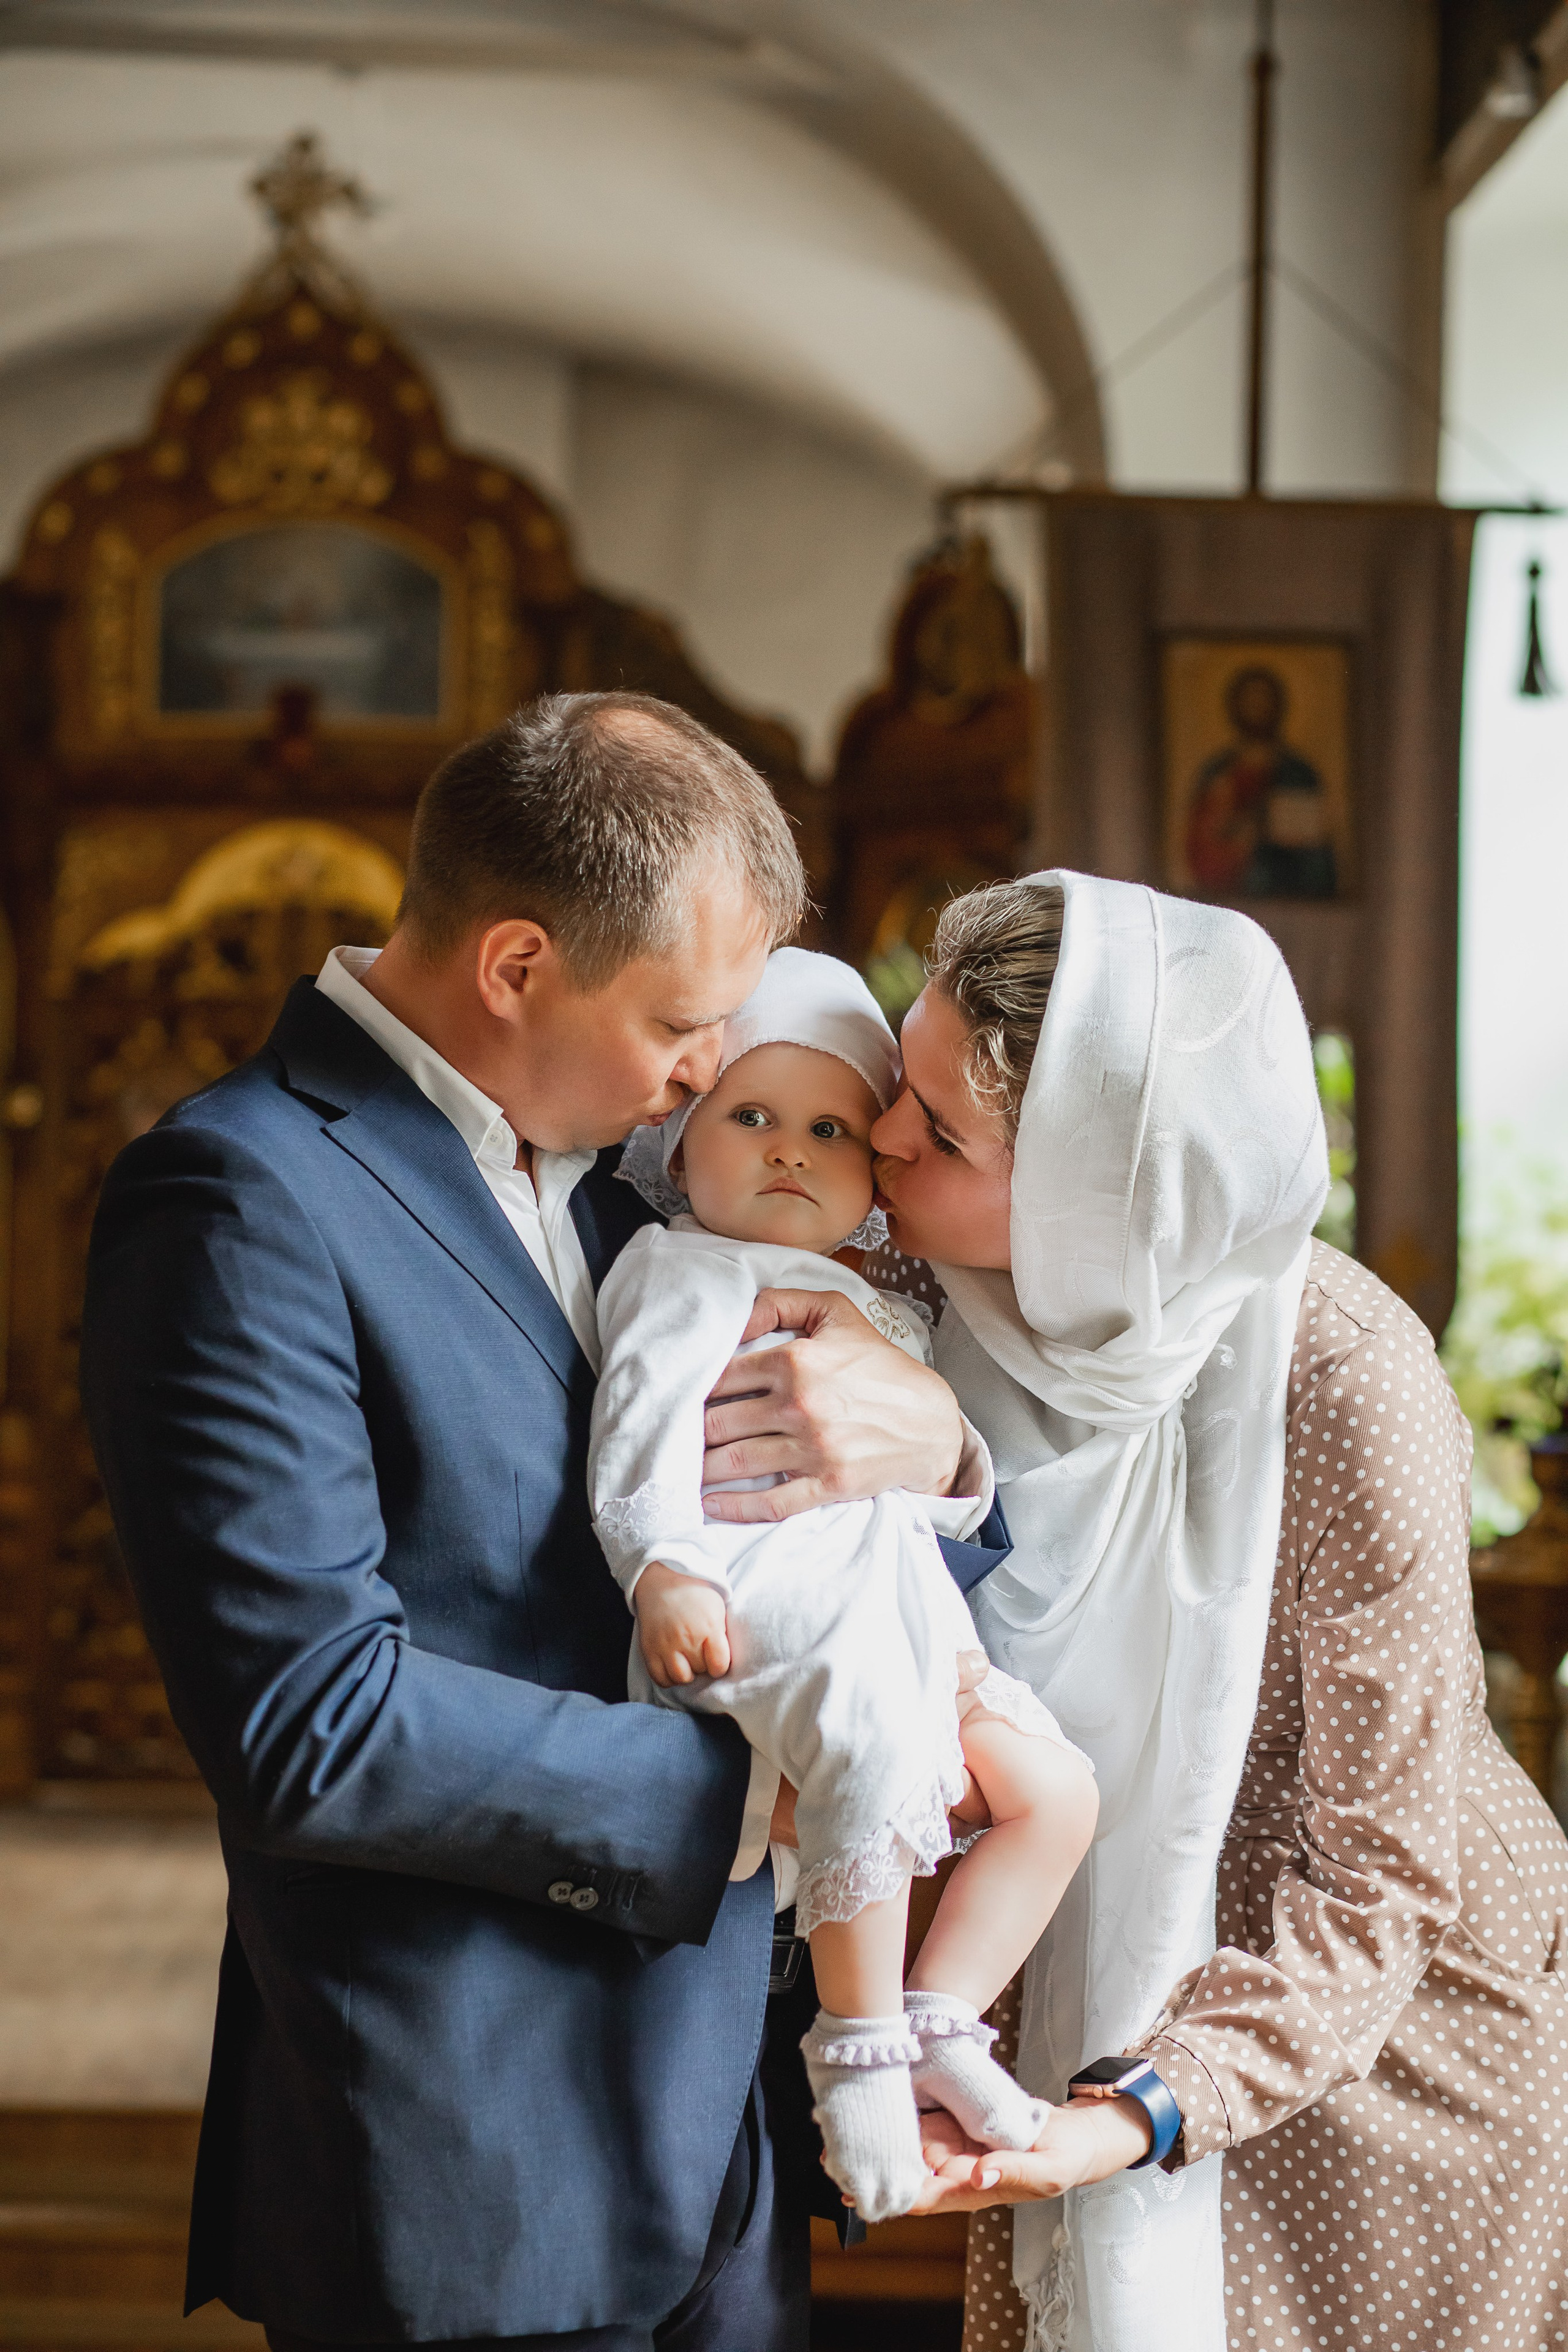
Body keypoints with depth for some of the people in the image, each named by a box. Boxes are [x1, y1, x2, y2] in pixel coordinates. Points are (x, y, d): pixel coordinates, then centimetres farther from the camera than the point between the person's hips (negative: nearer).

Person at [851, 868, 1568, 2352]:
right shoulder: (964, 1295, -13)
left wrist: (1136, 2113, -38)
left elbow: (1376, 1890, -23)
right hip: (1104, 1993, 5)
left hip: (1399, 2026, -4)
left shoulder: (1342, 1385, -29)